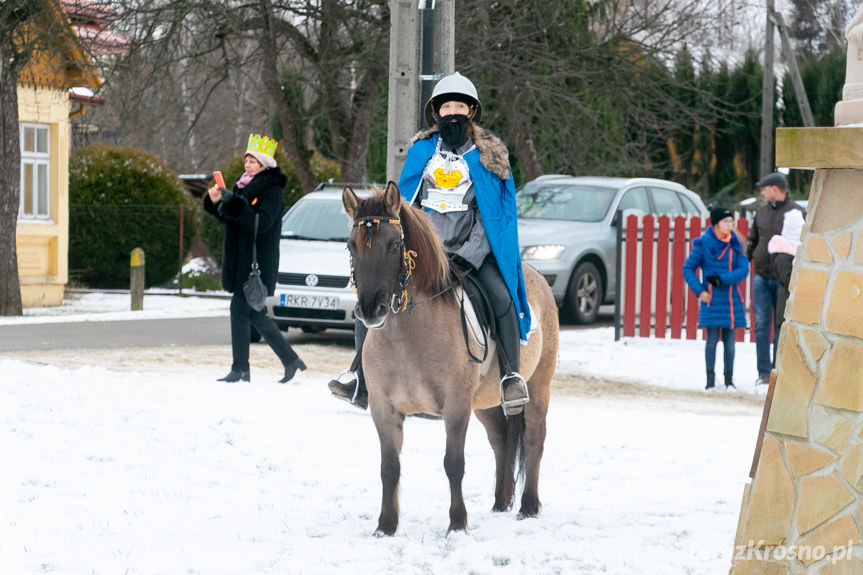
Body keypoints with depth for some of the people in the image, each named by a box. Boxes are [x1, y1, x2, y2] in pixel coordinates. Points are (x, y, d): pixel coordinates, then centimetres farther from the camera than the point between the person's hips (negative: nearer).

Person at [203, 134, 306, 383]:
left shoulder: (272, 192, -11)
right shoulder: (245, 186, 15)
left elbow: (262, 222, -24)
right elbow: (230, 218, 20)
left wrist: (234, 203, -30)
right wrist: (216, 202, 1)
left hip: (258, 264, -9)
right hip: (241, 262, 9)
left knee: (240, 310, -11)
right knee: (255, 314, 10)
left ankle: (240, 370, -7)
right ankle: (291, 360, 18)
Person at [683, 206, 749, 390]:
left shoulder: (736, 244, 4)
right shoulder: (703, 244, -2)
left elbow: (743, 269, -4)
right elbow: (688, 268, 2)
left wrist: (722, 279, -16)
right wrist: (699, 290, -8)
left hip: (732, 300, 2)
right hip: (712, 299, -2)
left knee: (729, 340, 6)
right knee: (712, 339, -2)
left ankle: (729, 379, 12)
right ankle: (710, 379, 3)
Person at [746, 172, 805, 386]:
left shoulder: (796, 213, -4)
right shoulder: (762, 212, 10)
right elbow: (752, 240, 18)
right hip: (761, 277, 4)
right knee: (761, 324, 1)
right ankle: (764, 372, 4)